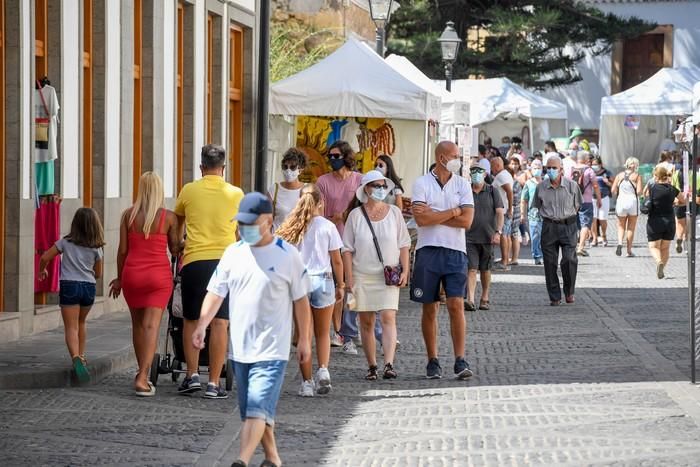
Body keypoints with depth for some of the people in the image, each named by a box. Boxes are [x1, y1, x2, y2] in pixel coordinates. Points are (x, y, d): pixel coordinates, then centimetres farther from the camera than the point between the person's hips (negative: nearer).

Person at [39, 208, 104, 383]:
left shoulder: (66, 242, 1)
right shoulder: (96, 248, 5)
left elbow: (45, 258, 2)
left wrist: (42, 270, 23)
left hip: (69, 285, -3)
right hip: (89, 287, 3)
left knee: (71, 327, -8)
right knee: (81, 323, 26)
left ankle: (76, 358, -30)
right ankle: (81, 356, 30)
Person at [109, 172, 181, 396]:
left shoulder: (128, 215, 0)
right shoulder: (168, 217, -5)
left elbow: (122, 250, 3)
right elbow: (174, 249, 2)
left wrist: (119, 278, 14)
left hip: (132, 274, 2)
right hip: (159, 275, -2)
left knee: (138, 324, 17)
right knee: (151, 325, -5)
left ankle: (142, 373, 26)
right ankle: (142, 378, -16)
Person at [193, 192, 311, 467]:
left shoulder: (287, 256, -5)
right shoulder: (233, 253, 7)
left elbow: (300, 300, 1)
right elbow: (216, 293, 6)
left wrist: (304, 340, 2)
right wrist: (202, 325, -8)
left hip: (272, 350, -5)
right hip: (240, 348, 5)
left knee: (257, 409, -16)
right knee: (251, 411, 13)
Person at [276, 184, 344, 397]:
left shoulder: (290, 228, 1)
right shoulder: (327, 226, -3)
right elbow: (337, 261, -1)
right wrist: (340, 285, 10)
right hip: (322, 281, -1)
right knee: (323, 333, 14)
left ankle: (307, 382, 4)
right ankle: (323, 370, -8)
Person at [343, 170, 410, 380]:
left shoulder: (394, 212, 5)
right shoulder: (356, 215, 2)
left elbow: (403, 244, 9)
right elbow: (348, 249, 4)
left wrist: (405, 271, -1)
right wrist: (349, 278, -2)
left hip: (389, 276, -1)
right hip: (362, 275, 1)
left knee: (388, 317, -14)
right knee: (366, 322, 4)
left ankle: (389, 365, -21)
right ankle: (371, 366, 12)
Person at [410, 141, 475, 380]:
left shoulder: (462, 184, 8)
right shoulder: (421, 183, 1)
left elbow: (467, 220, -4)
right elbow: (421, 219, -12)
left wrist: (434, 216, -7)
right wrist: (453, 212, -6)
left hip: (455, 252, 1)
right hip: (428, 251, -1)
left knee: (456, 305, -9)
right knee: (429, 309, 4)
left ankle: (460, 360, -8)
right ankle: (432, 361, 13)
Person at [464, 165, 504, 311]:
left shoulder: (492, 192, 3)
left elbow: (500, 213, -3)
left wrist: (498, 232, -15)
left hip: (487, 237, 0)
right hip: (470, 237, 0)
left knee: (485, 270, 10)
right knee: (471, 269, -11)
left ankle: (484, 299, 24)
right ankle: (470, 299, -20)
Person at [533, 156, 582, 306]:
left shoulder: (572, 185, -2)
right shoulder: (541, 187, 2)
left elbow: (577, 205, 11)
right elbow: (538, 206, 15)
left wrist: (567, 217, 9)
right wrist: (549, 216, 9)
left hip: (568, 226, -2)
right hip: (549, 226, 2)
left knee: (569, 259, -15)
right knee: (550, 263, 0)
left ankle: (569, 292, 5)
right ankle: (554, 297, 9)